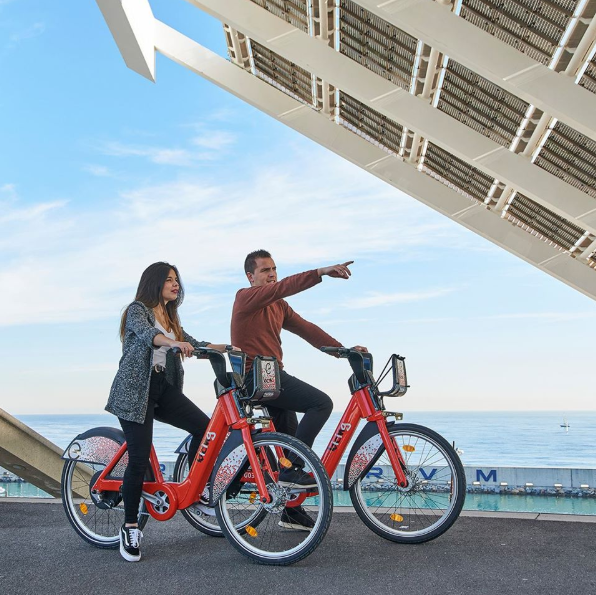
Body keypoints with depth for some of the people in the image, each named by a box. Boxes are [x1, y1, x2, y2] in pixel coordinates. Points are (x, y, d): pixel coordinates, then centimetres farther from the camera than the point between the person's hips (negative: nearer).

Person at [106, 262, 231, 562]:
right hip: (135, 391, -7)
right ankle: (130, 528, 7)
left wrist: (224, 348, 4)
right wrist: (173, 343, -45)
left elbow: (190, 343, 17)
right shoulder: (138, 309, -4)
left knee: (205, 427, -12)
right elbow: (146, 333, -25)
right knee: (139, 458, -9)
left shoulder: (170, 317, 19)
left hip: (164, 389, 7)